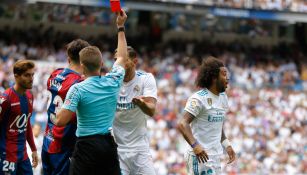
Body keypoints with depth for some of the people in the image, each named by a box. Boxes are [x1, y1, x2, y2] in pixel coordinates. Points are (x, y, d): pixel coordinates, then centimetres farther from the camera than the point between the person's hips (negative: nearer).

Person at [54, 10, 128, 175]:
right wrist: (121, 27, 30)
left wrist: (57, 114, 8)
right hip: (109, 143, 5)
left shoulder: (77, 89, -11)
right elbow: (122, 58, 23)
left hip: (87, 144, -5)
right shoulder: (113, 81, 3)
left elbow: (61, 121, -16)